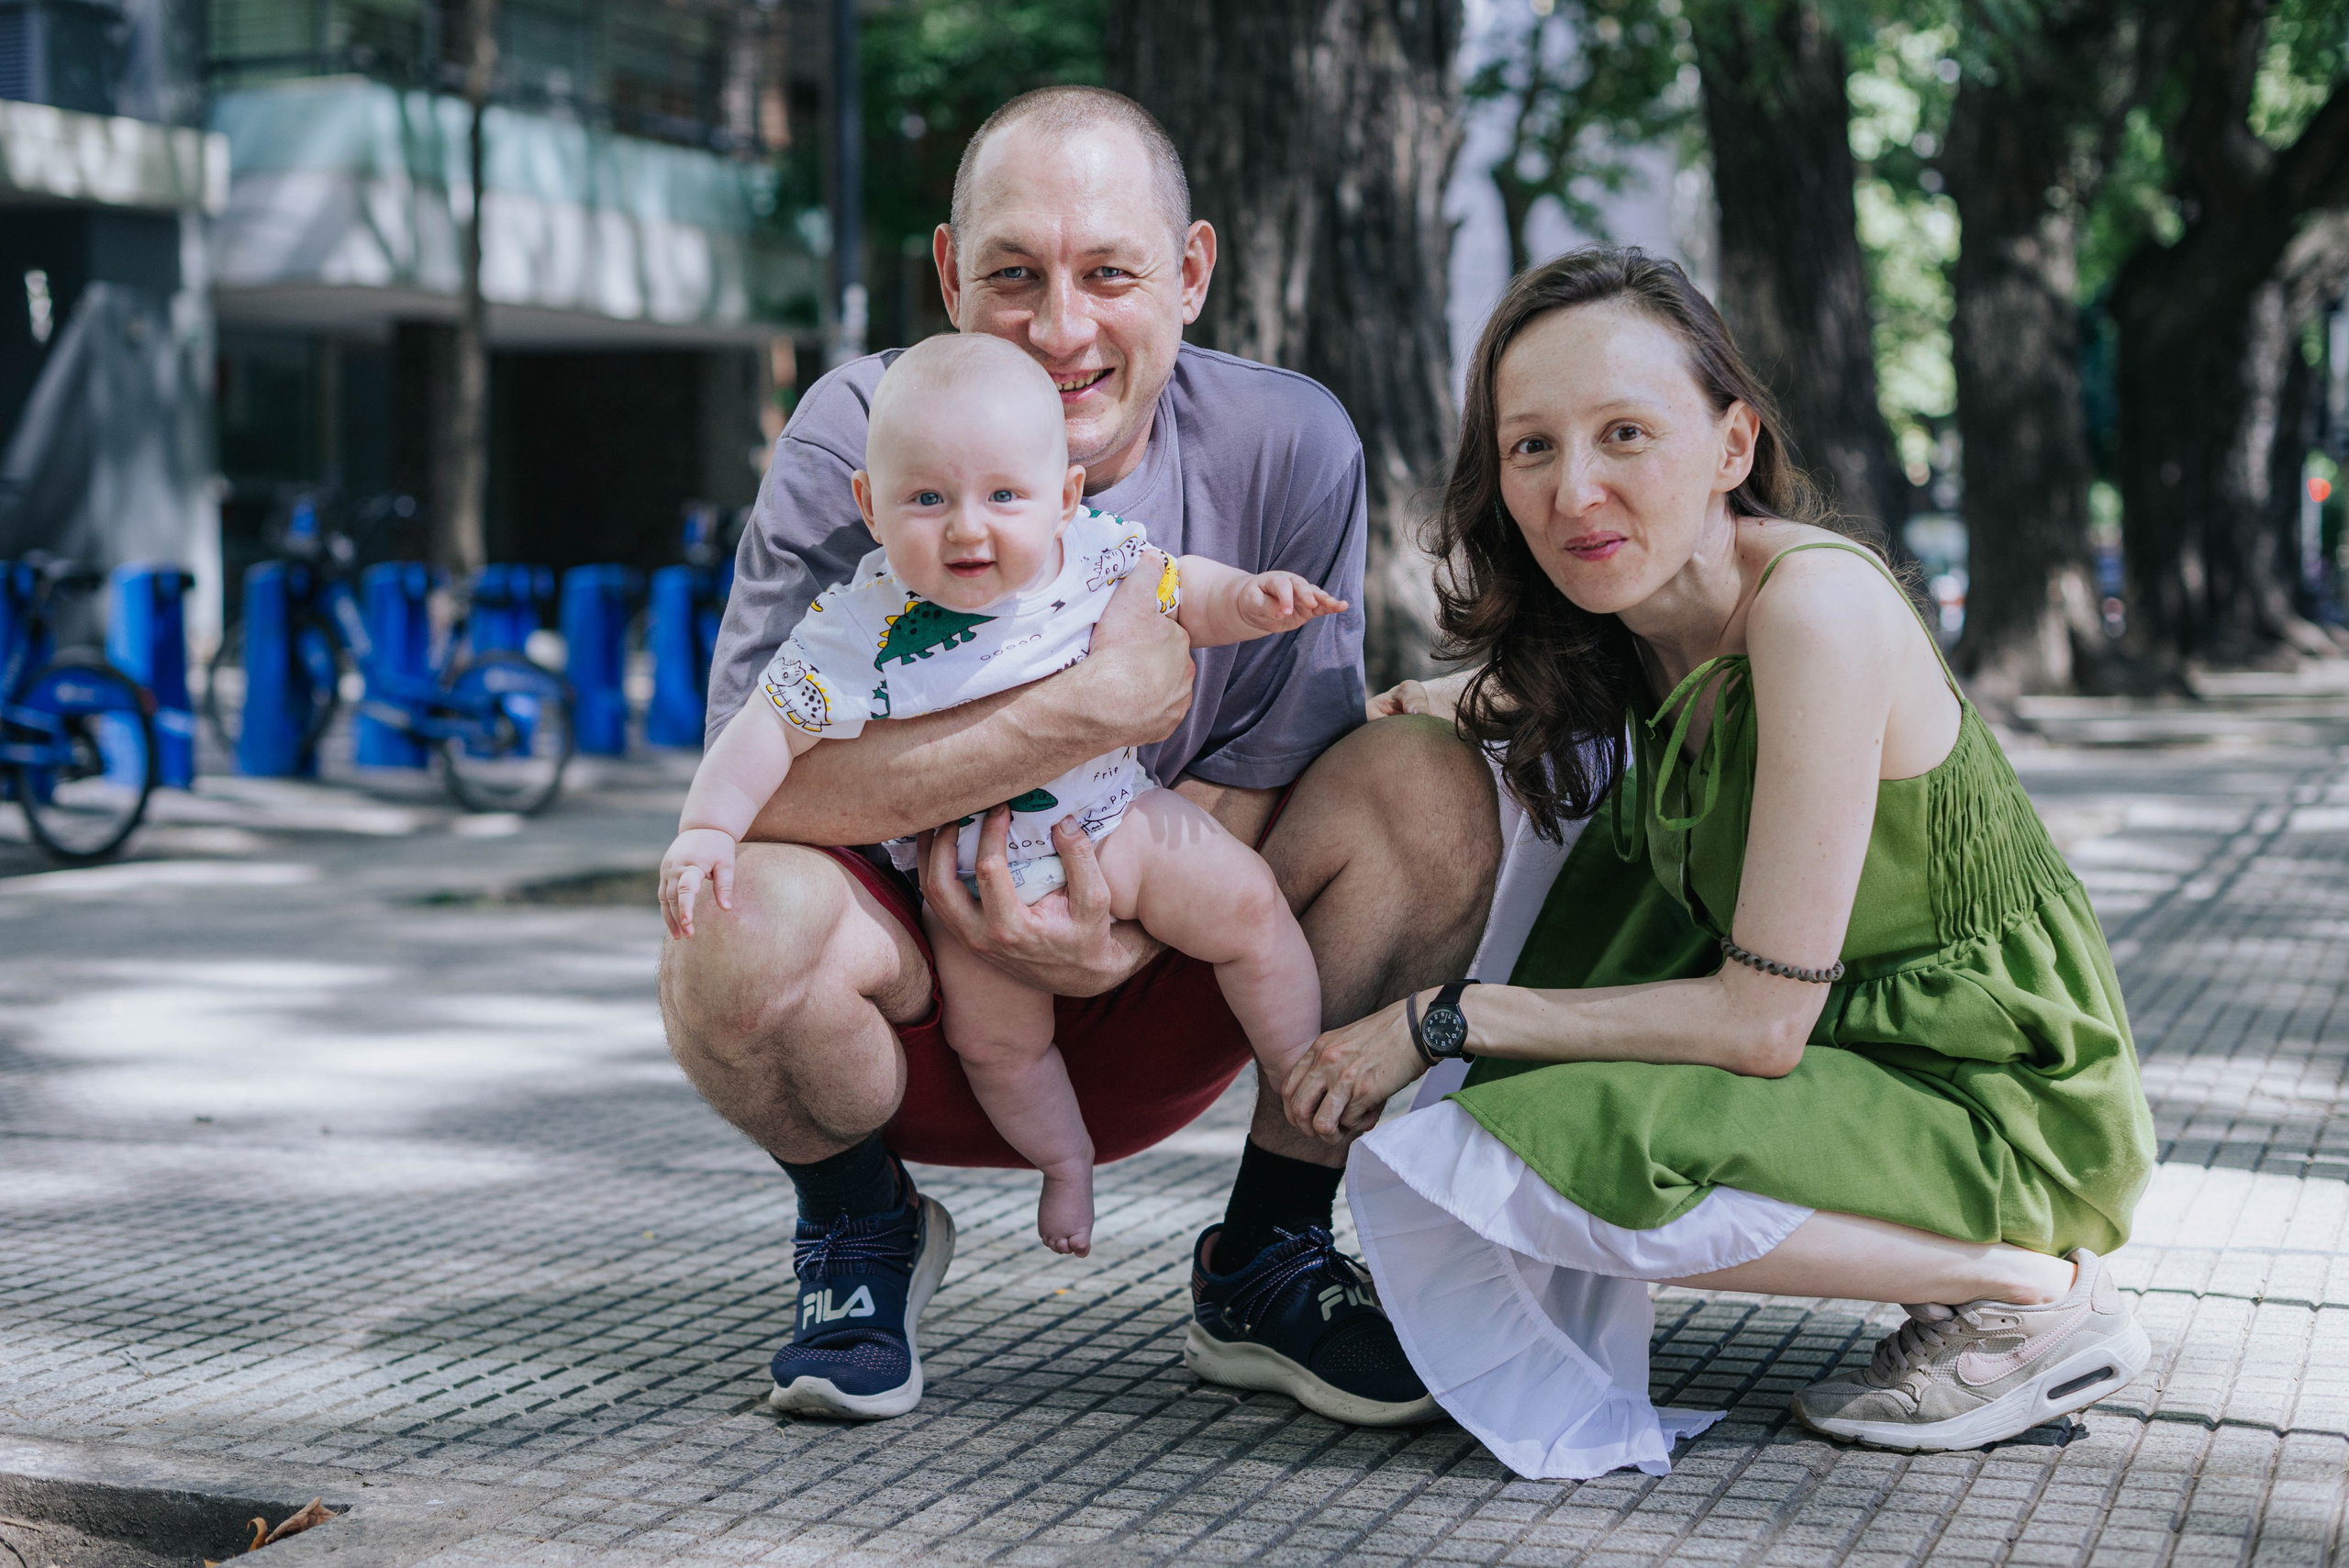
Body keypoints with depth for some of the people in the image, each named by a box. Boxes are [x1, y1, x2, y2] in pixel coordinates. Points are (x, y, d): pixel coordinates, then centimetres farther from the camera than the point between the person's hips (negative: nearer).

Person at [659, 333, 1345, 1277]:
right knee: (995, 1036, -3)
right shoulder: (861, 632, -24)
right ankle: (1063, 1158, 28)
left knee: (1247, 906, -7)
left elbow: (1182, 592, 4)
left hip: (1117, 820, 2)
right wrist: (706, 828, -27)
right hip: (978, 872, -1)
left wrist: (1253, 602, -15)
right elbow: (770, 731, -17)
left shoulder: (1095, 555, -16)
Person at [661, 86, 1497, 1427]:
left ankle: (1267, 1263, -2)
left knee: (1431, 789, -22)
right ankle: (861, 1227, 3)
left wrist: (1121, 937, -30)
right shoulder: (862, 436, -17)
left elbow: (1261, 790, -10)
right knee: (744, 931, -35)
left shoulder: (1287, 446, -11)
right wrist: (1095, 703, -32)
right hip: (917, 989, -1)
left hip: (1154, 992, 2)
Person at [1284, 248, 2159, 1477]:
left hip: (1998, 1098, -9)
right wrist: (1399, 710, 0)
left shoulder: (1816, 605, -25)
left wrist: (1442, 1021, -17)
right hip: (1854, 1051, 9)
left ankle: (2035, 1291, -10)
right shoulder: (1632, 619, -1)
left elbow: (1762, 1023, -24)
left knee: (1511, 1165, -23)